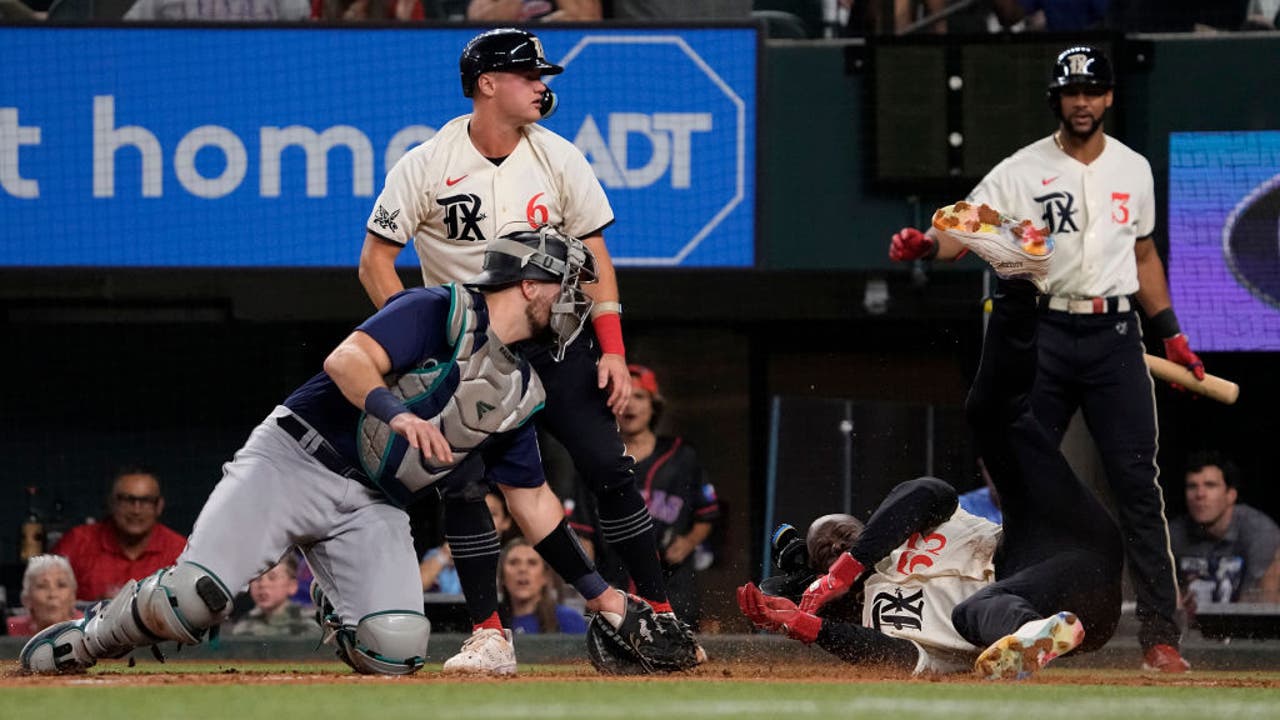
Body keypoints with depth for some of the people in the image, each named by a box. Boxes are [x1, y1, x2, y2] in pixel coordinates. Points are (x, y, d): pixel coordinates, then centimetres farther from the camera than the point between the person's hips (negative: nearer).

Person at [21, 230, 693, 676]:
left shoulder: (517, 390, 15)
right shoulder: (440, 312, -6)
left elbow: (532, 500, 20)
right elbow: (347, 359, -20)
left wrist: (604, 597, 16)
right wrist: (394, 412, -40)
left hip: (372, 508, 6)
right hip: (296, 459, -6)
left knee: (394, 650, -19)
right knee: (195, 597, -23)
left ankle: (336, 610, 17)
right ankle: (92, 635, 8)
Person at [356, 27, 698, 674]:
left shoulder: (559, 160, -2)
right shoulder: (425, 166, -10)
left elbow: (594, 258, 3)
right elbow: (375, 262, -6)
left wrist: (612, 350, -7)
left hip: (558, 341, 1)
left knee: (609, 468, -8)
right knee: (462, 484, -11)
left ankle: (658, 616, 1)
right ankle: (488, 636, -5)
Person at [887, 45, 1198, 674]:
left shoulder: (1133, 169, 11)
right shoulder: (1022, 171, 0)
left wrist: (1170, 332, 16)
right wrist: (923, 245, -33)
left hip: (1115, 337, 1)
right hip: (1044, 336, -1)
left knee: (1137, 483, -5)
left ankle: (1160, 634, -4)